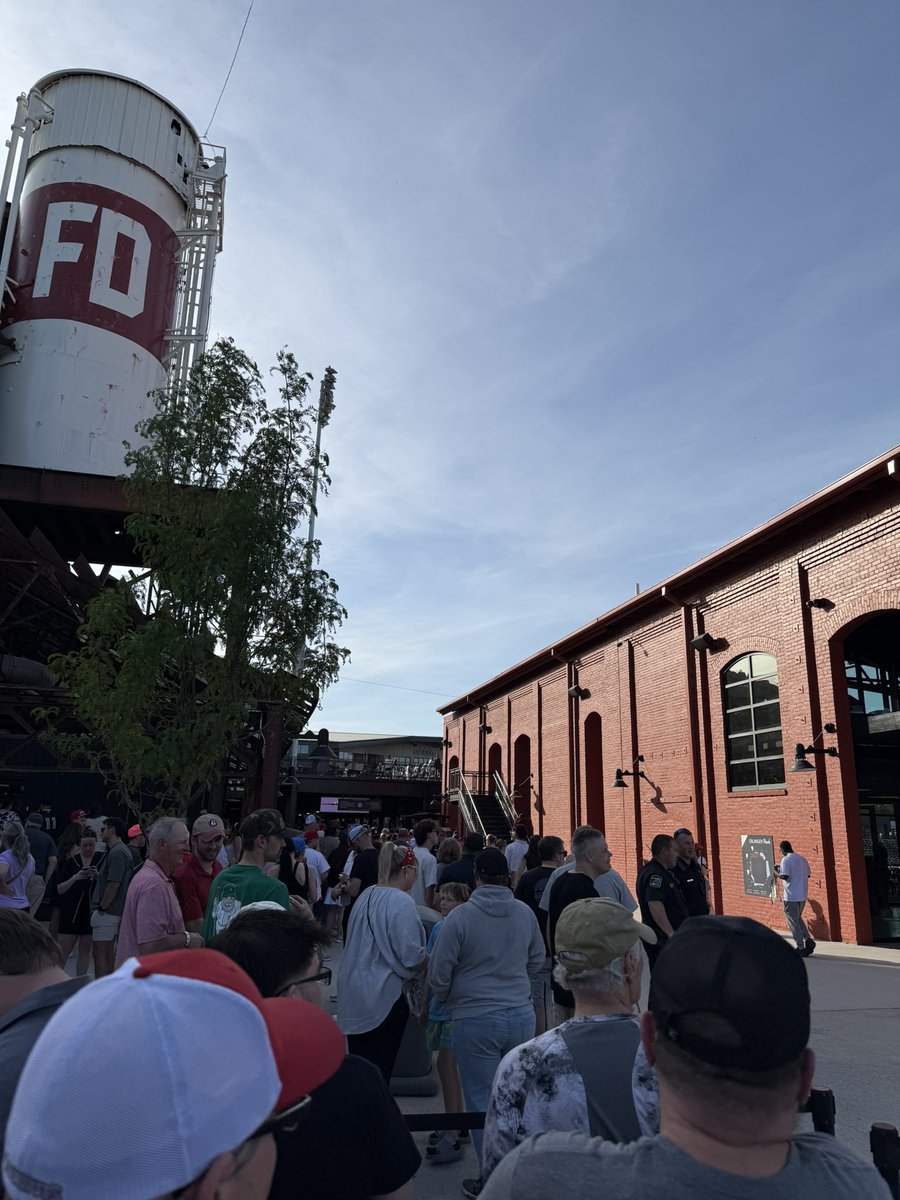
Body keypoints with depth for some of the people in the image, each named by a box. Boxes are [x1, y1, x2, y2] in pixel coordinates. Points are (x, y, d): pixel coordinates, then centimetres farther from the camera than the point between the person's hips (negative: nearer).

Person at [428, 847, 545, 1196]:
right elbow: (537, 960, 13)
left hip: (475, 1020, -4)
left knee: (483, 1101, 10)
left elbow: (439, 973, -7)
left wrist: (448, 998, 14)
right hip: (522, 1016, 4)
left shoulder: (461, 916, -14)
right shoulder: (525, 912, -2)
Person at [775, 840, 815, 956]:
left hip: (791, 897, -7)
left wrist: (777, 872, -3)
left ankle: (801, 948, 5)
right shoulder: (803, 859, 9)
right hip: (803, 895, 7)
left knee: (793, 922, 3)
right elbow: (807, 875, 13)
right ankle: (808, 941, 13)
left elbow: (784, 876, -22)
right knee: (798, 918, 24)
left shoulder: (786, 860, -13)